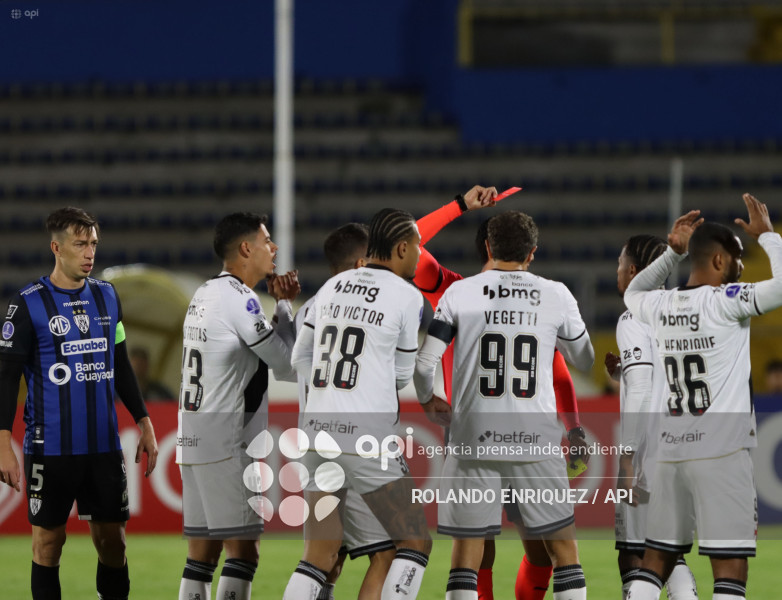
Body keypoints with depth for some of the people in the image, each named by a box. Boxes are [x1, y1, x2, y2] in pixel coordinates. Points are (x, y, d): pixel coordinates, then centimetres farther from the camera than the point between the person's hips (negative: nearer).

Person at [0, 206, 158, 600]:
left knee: (111, 539, 5)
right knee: (48, 539, 2)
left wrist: (144, 424, 15)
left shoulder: (107, 296, 10)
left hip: (104, 445, 4)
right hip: (51, 447, -4)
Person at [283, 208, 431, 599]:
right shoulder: (407, 297, -6)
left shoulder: (332, 287, 12)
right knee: (415, 543, 4)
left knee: (318, 556, 11)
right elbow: (401, 374, 6)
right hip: (366, 437, -6)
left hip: (319, 431, 6)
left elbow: (301, 358, 19)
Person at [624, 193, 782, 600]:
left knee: (656, 562, 13)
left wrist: (672, 252, 27)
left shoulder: (659, 306, 9)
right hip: (721, 452, -7)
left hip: (671, 453, 7)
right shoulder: (725, 301, -10)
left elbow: (634, 293, 33)